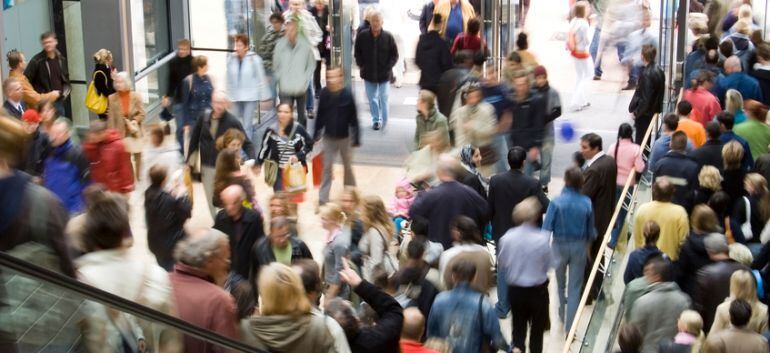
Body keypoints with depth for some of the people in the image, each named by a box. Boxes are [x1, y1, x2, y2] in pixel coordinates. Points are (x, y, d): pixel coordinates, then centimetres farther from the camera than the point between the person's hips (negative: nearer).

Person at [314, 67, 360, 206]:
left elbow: (353, 118, -11)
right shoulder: (324, 93, -8)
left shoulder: (347, 94, -15)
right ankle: (323, 199, 10)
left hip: (344, 137, -2)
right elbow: (320, 115, 2)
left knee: (348, 167, 15)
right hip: (329, 137, 2)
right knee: (327, 168, 5)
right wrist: (316, 134, 6)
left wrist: (356, 138, -10)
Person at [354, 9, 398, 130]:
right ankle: (376, 120, 20)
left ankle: (384, 121, 21)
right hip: (368, 74, 2)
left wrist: (388, 67, -10)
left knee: (383, 98, 7)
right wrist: (362, 66, -2)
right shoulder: (362, 36, -7)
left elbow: (395, 55, -2)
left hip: (384, 74, -2)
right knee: (372, 98, 9)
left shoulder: (388, 37, -11)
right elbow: (357, 53, 6)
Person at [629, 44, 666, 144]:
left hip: (644, 113, -9)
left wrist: (636, 112, -16)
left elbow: (645, 98, -26)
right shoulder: (658, 70, 0)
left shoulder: (646, 74, -27)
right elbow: (660, 90, 10)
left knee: (640, 139, 3)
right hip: (653, 110, 9)